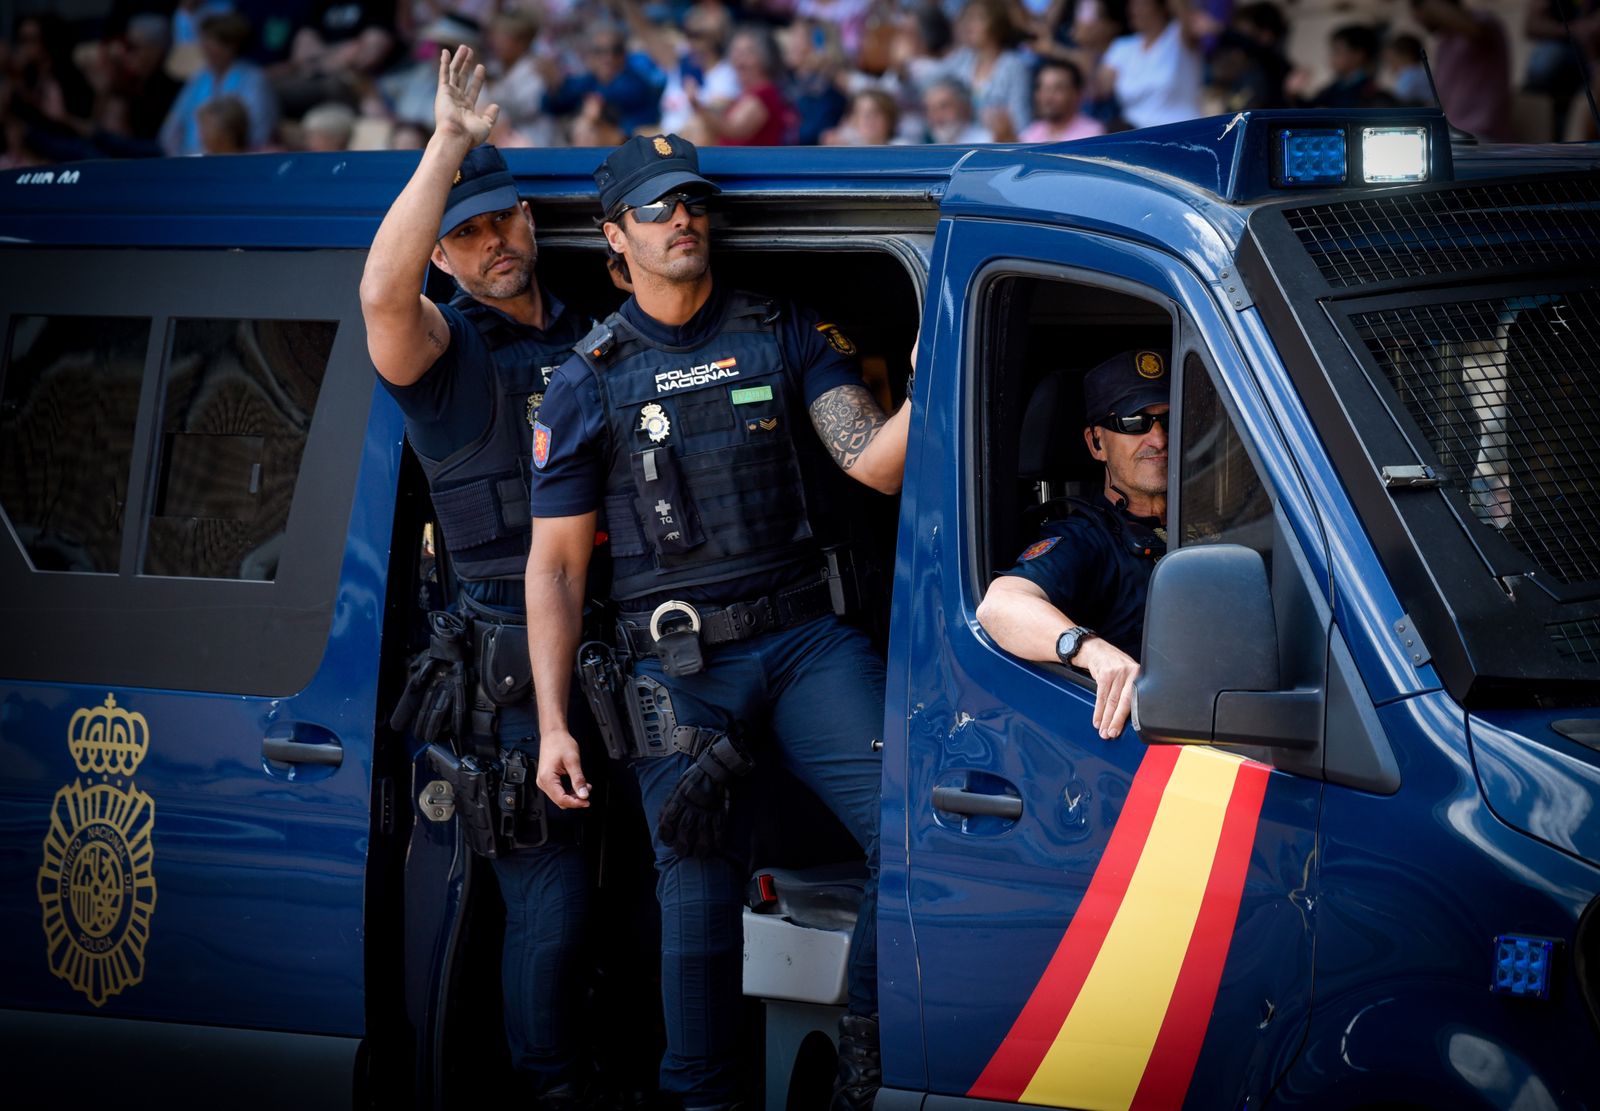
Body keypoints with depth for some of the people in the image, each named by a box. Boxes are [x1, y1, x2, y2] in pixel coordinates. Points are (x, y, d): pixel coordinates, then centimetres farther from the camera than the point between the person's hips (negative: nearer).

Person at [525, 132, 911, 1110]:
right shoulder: (588, 386, 8)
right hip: (679, 671, 0)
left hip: (807, 640, 1)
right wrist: (553, 723, 1)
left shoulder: (786, 336, 10)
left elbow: (876, 463, -2)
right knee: (699, 893, -4)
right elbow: (555, 566, 9)